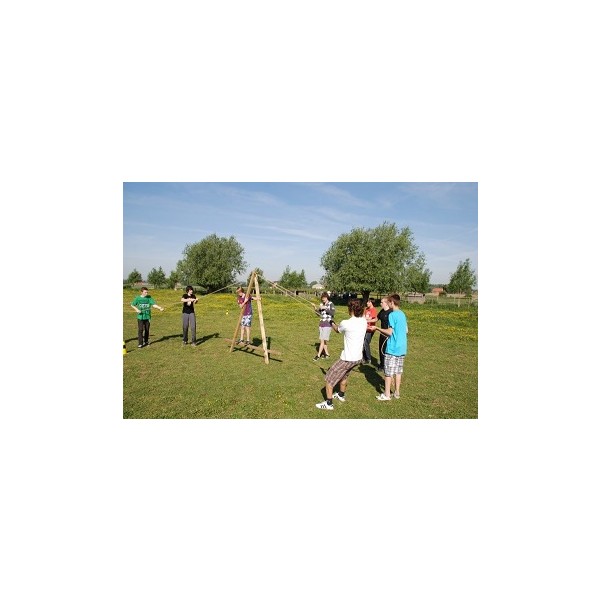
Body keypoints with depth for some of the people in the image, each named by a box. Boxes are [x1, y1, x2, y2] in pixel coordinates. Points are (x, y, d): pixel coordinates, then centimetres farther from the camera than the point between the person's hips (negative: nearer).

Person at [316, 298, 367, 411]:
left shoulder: (345, 323, -20)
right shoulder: (364, 321, -5)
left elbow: (337, 330, 4)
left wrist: (332, 323, 23)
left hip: (348, 359, -7)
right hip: (358, 358, 7)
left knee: (329, 378, 8)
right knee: (344, 375, 32)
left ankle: (328, 403, 14)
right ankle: (341, 395, 49)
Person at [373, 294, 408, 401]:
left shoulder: (392, 315, -16)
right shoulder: (403, 314, 9)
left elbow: (389, 332, -18)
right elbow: (406, 331, 14)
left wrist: (377, 328, -9)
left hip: (392, 348, -8)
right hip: (402, 348, 8)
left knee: (388, 372, 2)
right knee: (398, 371, 15)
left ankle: (387, 394, 10)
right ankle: (397, 392, 23)